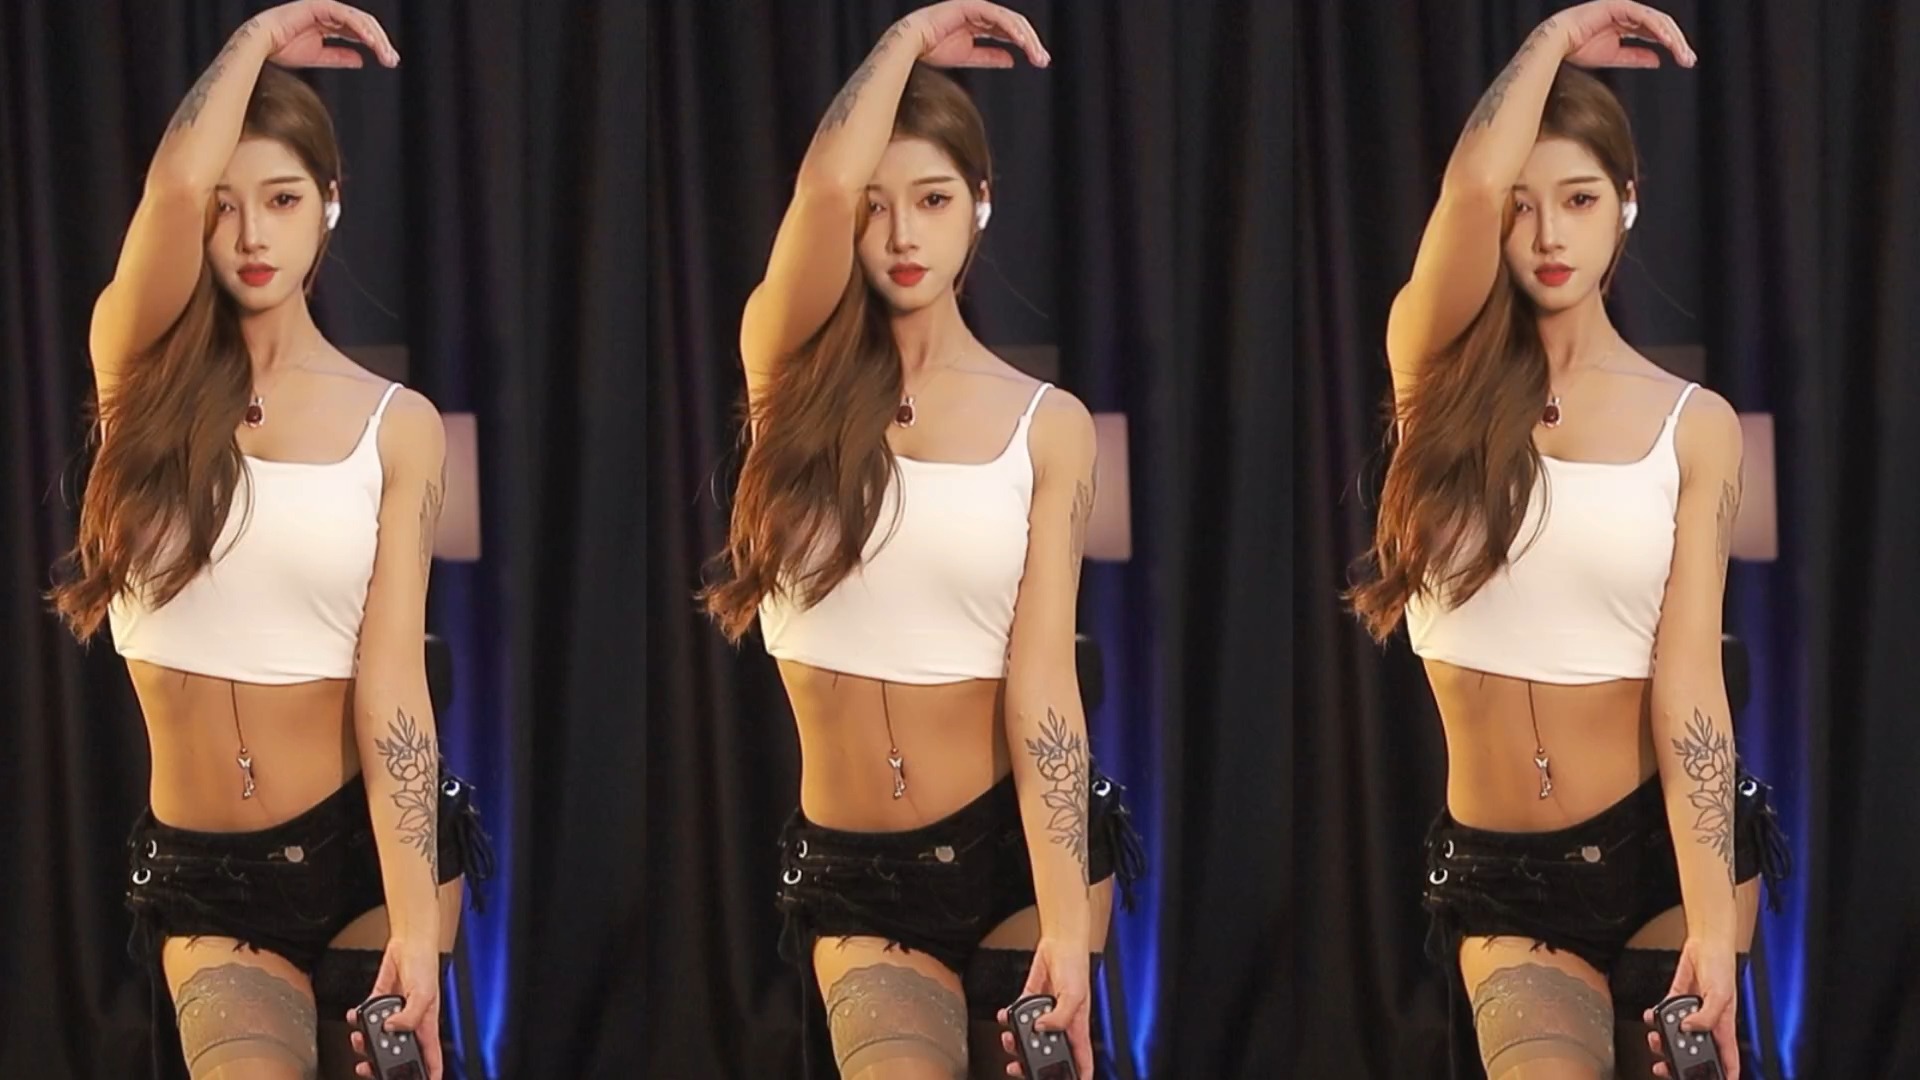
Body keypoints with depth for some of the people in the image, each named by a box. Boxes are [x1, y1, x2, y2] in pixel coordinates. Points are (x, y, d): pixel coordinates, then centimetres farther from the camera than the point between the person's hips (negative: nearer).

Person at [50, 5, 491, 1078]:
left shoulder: (397, 425, 0)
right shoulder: (141, 372, 0)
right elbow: (173, 188, -21)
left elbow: (392, 682, -9)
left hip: (369, 841, 1)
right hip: (202, 876, 0)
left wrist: (415, 923, -19)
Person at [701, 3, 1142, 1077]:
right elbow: (823, 188, -21)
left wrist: (1066, 925, -18)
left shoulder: (1048, 424, 0)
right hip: (852, 877, 0)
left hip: (1017, 844, 0)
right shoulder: (791, 371, 0)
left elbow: (1042, 680, -9)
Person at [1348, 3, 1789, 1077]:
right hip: (1497, 876, 0)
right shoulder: (1437, 371, 0)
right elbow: (1470, 188, -21)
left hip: (1665, 840, 0)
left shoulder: (1695, 424, 0)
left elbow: (1688, 679, -9)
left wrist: (1711, 926, -18)